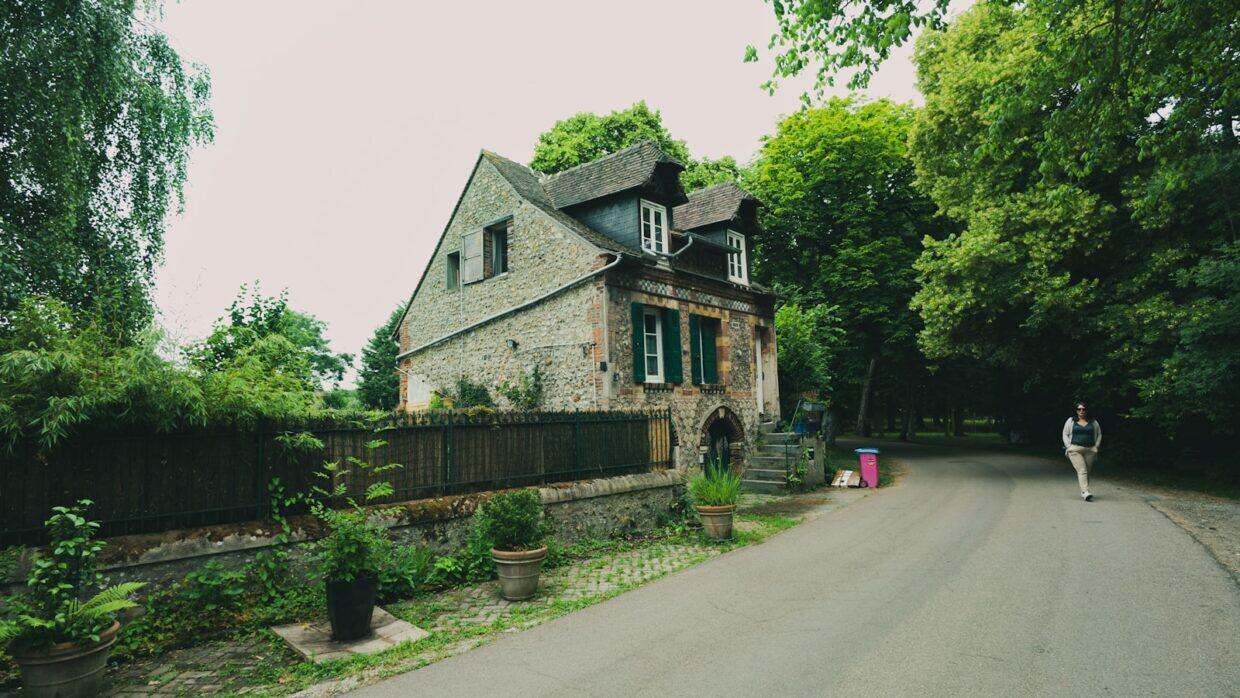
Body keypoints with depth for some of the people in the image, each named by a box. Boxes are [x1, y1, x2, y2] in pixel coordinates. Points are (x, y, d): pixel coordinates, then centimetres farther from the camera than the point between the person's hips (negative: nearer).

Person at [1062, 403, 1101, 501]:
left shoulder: (1093, 422, 13)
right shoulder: (1071, 421, 9)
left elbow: (1099, 434, 19)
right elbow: (1065, 434, 10)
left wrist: (1096, 447, 8)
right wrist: (1069, 447, 0)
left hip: (1090, 450, 3)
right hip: (1075, 450, -2)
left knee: (1087, 471, 3)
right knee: (1082, 470, -15)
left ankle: (1083, 492, 14)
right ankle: (1085, 492, -24)